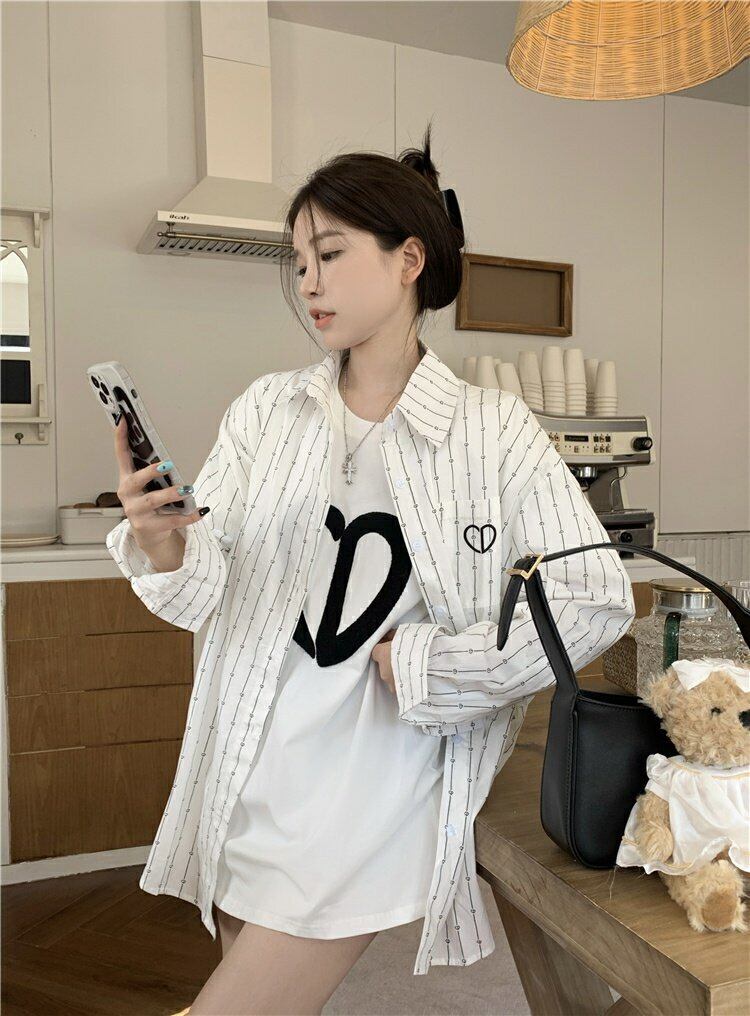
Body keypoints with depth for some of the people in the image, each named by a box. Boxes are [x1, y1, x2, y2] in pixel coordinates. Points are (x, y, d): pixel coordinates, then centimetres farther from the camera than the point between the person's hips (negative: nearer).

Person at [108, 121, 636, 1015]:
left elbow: (597, 601, -10)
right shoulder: (265, 411, 2)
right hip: (243, 783, 4)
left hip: (369, 797, -4)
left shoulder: (493, 430, -8)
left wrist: (425, 665, -12)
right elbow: (203, 594, -2)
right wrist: (161, 543, -24)